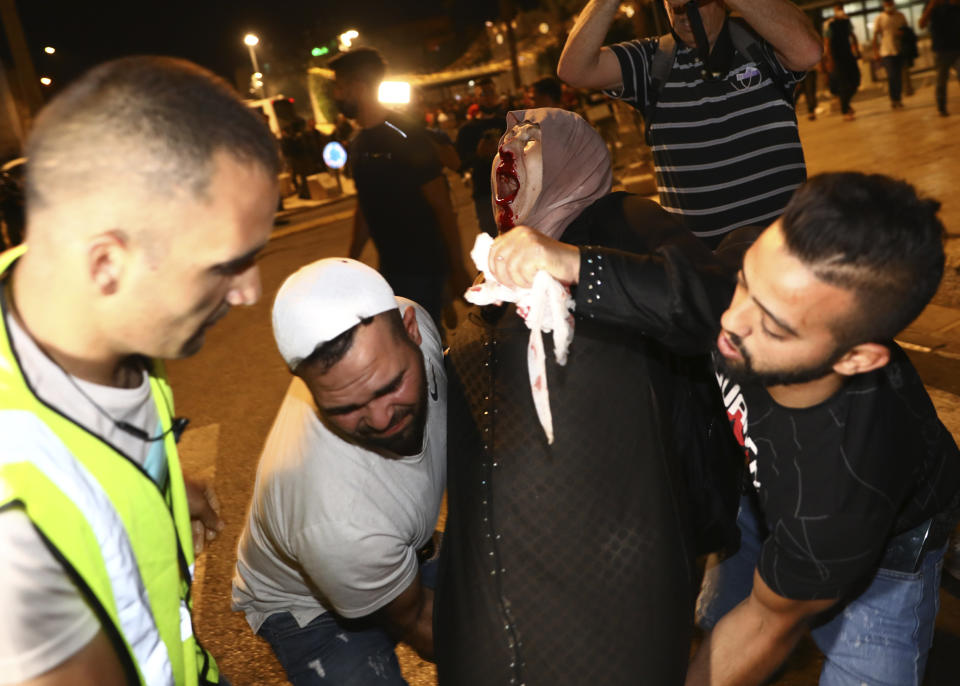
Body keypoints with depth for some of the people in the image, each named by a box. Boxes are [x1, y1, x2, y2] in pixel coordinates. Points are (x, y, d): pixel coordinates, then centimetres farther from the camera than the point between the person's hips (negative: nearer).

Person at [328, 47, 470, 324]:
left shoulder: (406, 137, -15)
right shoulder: (358, 143, 9)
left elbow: (442, 207, -14)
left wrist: (457, 269, -14)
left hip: (422, 270, -8)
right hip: (390, 269, 8)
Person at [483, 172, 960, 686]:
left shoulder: (849, 490, -43)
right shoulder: (759, 285, -36)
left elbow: (770, 619, -26)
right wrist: (563, 261, -44)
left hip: (885, 547, -4)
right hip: (757, 492, 4)